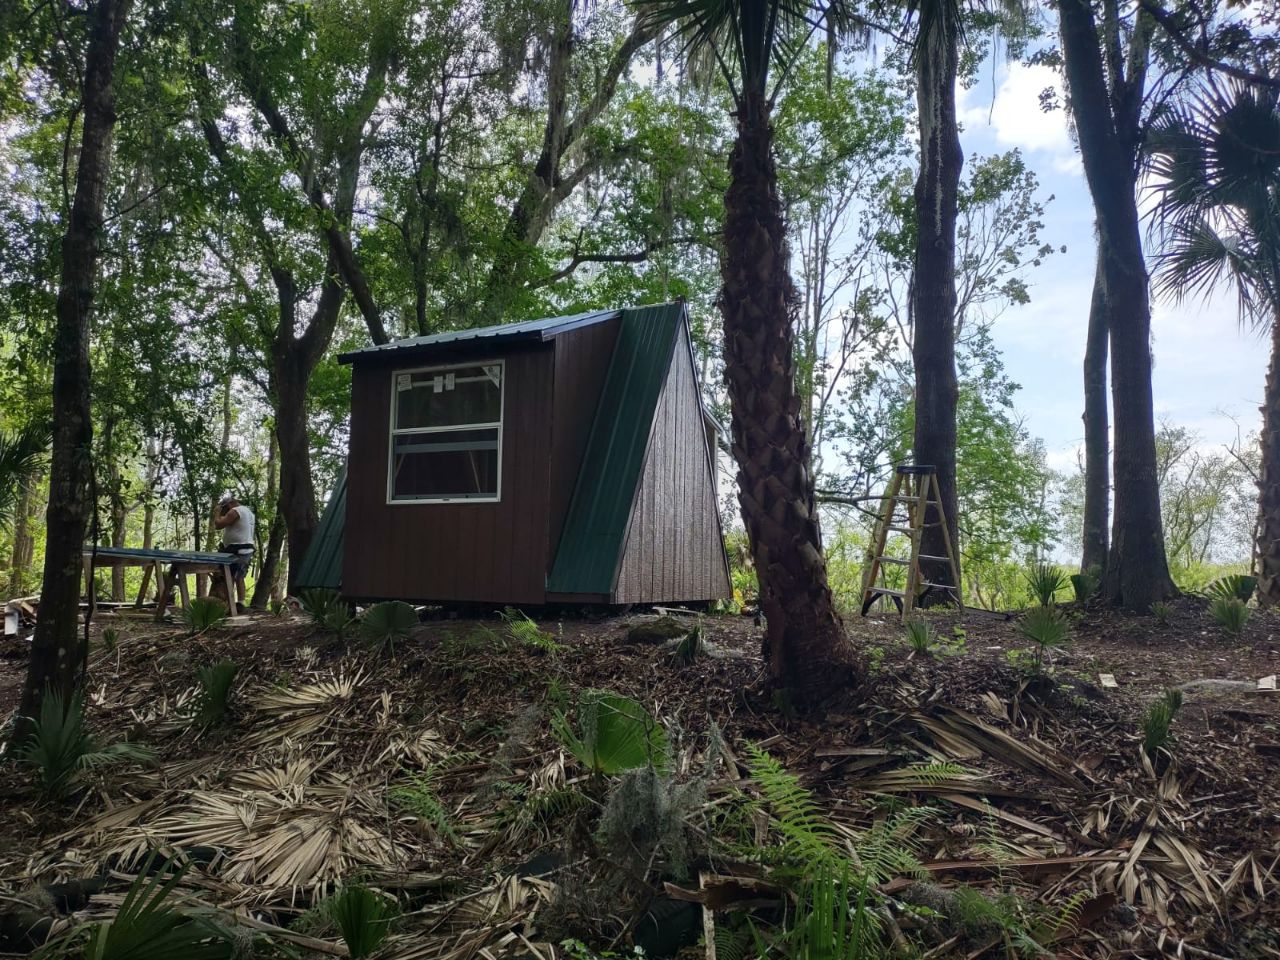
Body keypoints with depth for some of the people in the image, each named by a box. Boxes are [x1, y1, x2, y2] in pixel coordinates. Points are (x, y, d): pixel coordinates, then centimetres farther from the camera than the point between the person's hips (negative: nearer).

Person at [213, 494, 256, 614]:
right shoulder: (248, 511, 20)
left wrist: (217, 512, 2)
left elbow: (218, 524, -14)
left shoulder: (235, 511, -11)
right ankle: (240, 604, 12)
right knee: (239, 578, 13)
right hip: (248, 549, 10)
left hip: (236, 550, -10)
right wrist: (222, 515, 21)